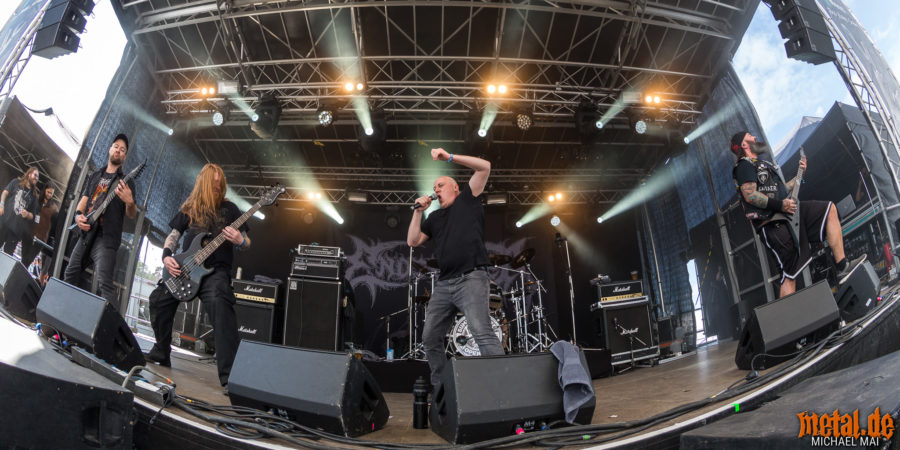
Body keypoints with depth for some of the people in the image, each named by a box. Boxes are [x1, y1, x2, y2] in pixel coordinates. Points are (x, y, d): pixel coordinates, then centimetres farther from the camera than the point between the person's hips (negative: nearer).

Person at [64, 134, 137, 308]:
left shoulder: (126, 181, 3)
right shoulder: (95, 176, 19)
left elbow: (132, 215, -2)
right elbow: (83, 200, 20)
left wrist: (129, 202, -26)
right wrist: (78, 214, -3)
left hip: (106, 236, -6)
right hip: (86, 232, 7)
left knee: (105, 283, -19)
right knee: (71, 277, 13)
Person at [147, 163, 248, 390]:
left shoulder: (229, 208, 6)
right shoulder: (189, 209, 13)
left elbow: (246, 242, 6)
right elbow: (173, 236, 18)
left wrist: (240, 241, -18)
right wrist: (167, 256, -2)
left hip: (216, 270, -5)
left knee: (218, 301, -33)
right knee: (158, 298, -4)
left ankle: (229, 375, -37)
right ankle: (161, 353, 22)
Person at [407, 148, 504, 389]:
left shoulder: (467, 200, 10)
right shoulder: (434, 218, 25)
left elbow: (484, 167, -2)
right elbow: (413, 241, 17)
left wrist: (449, 157, -6)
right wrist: (418, 211, 9)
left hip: (471, 279, -7)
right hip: (444, 285, 7)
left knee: (481, 332, -23)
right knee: (430, 338, 7)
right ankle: (440, 386, 19)